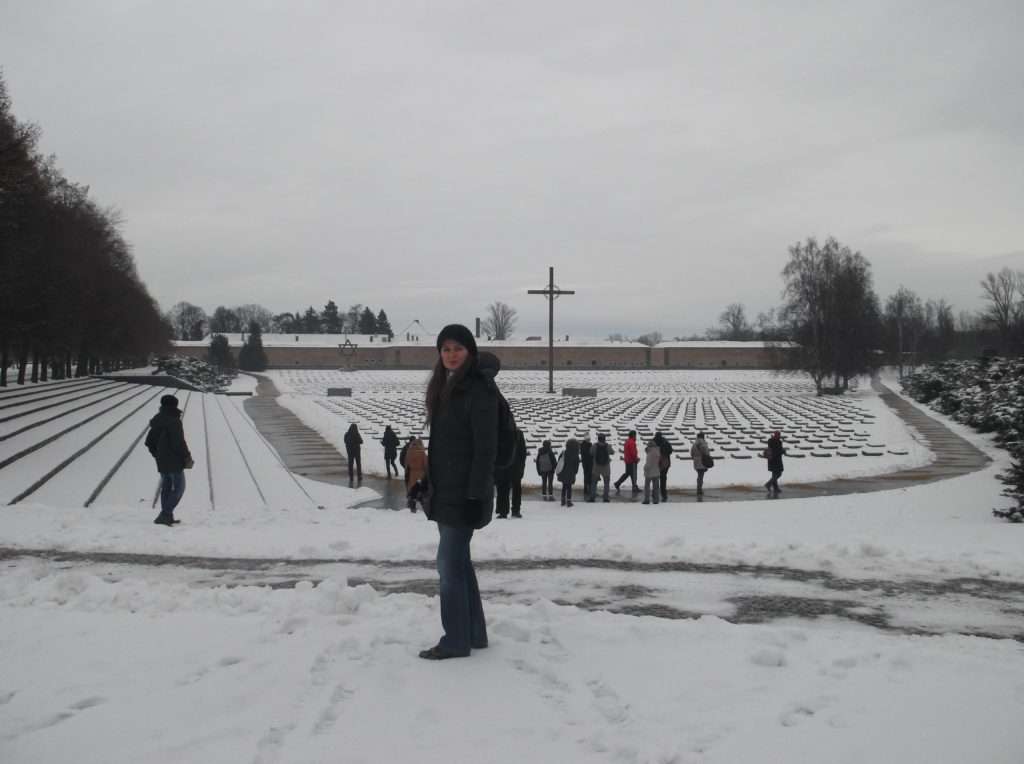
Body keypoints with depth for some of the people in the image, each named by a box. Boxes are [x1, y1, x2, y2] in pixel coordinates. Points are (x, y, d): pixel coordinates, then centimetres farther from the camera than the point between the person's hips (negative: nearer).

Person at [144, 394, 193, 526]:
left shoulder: (157, 422, 10)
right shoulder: (174, 421, -16)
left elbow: (149, 442, 17)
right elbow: (179, 442, -20)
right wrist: (187, 457, -9)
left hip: (162, 462, 8)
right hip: (174, 462, -8)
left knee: (166, 488, 14)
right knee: (178, 488, -3)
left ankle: (167, 516, 16)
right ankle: (165, 514, -13)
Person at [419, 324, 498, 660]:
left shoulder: (480, 389, -14)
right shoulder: (445, 387, 13)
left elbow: (486, 448, -18)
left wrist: (476, 495, -21)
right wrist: (431, 487, 15)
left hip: (464, 492, -9)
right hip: (445, 490, 9)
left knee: (450, 563, -6)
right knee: (458, 562, 12)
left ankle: (455, 640, 3)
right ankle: (473, 633, 21)